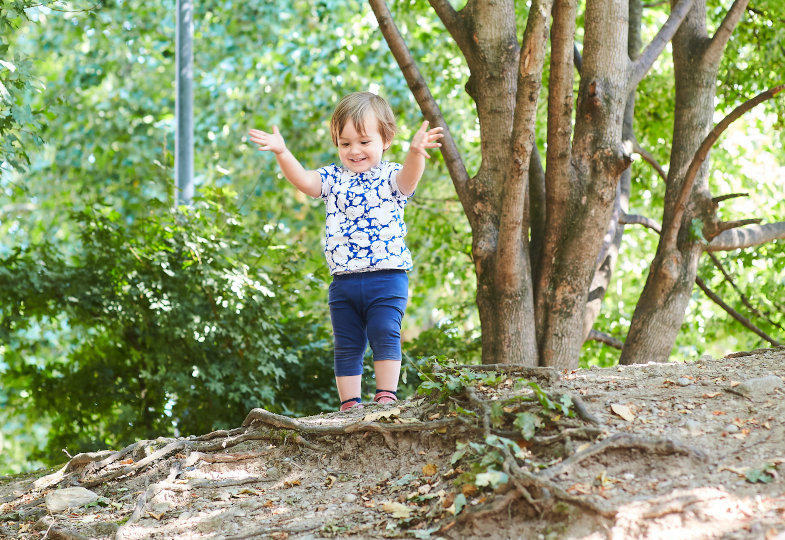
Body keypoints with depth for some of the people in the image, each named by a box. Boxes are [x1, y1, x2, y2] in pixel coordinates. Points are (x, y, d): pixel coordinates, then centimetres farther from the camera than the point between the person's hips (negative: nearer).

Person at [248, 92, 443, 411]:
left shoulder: (391, 176, 1)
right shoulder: (334, 179, 12)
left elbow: (408, 180, -21)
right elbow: (303, 181, -3)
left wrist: (415, 152, -43)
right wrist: (282, 153, -20)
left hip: (387, 275, -4)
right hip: (343, 281, 4)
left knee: (384, 334, -14)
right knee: (347, 345, 6)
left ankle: (386, 395, -9)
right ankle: (350, 404, 11)